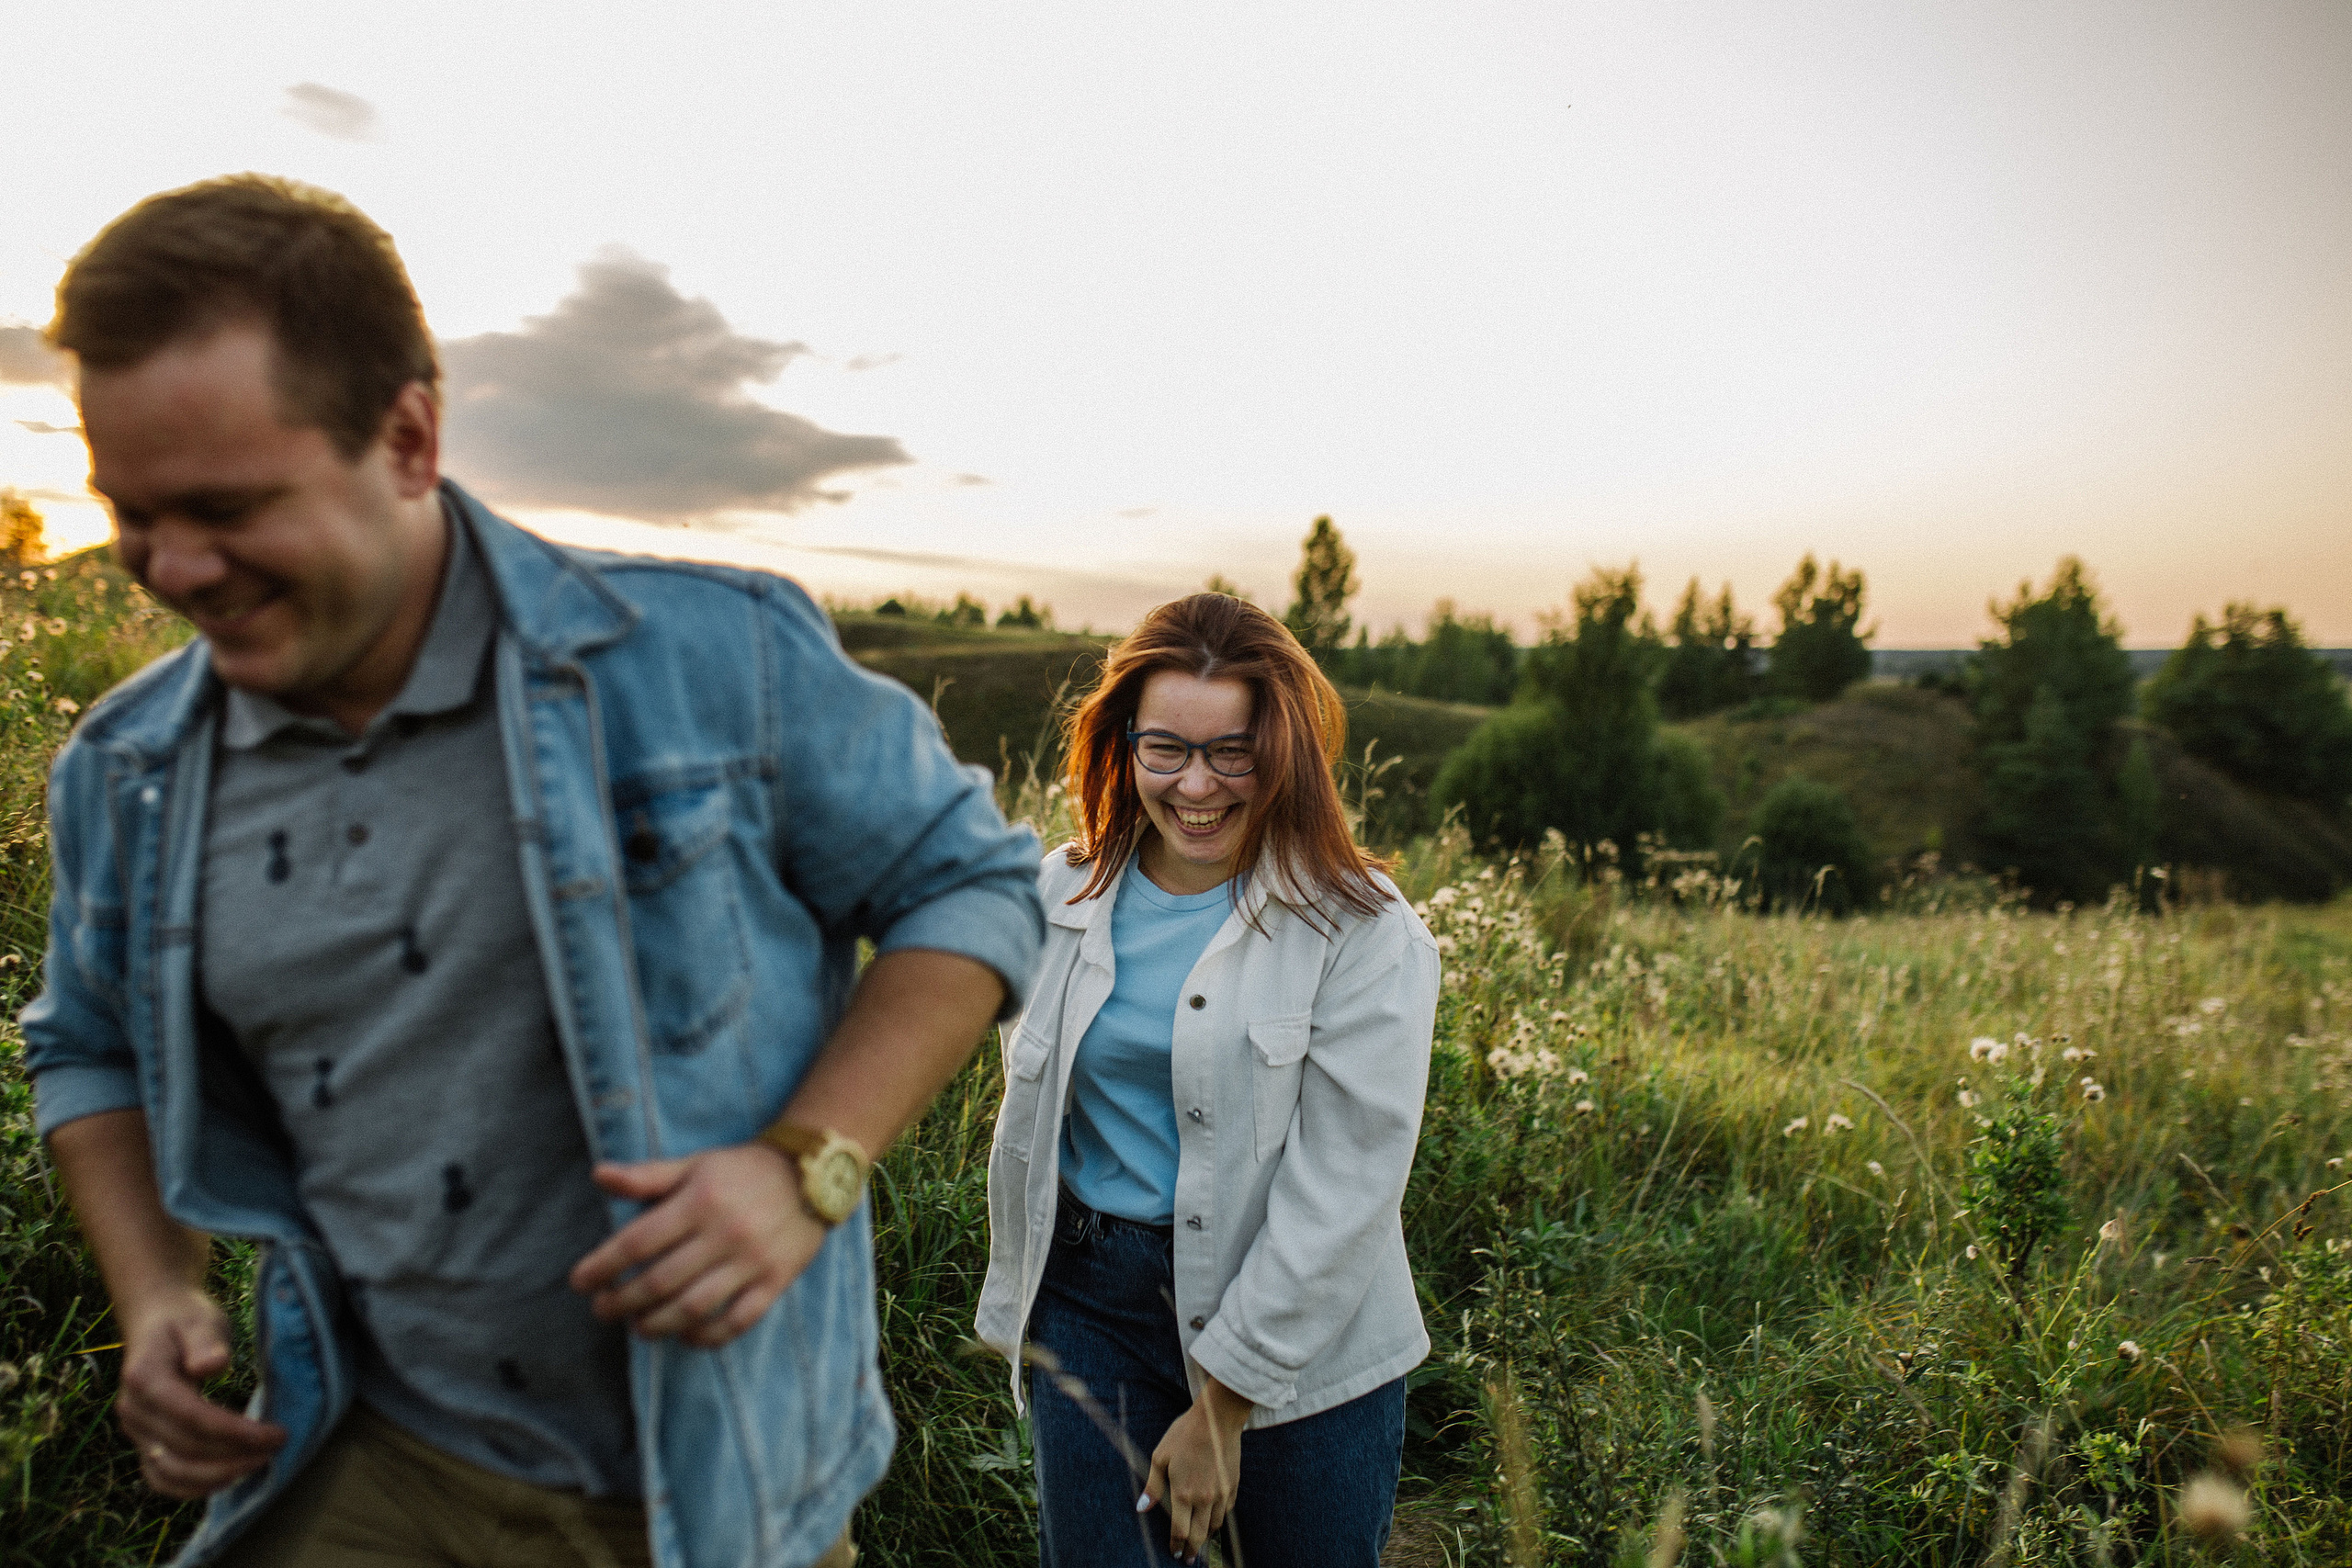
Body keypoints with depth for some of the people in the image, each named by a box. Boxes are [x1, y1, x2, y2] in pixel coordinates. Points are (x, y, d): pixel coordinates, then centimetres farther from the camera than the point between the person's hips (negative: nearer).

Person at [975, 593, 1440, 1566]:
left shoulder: (1363, 934, -14)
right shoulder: (1064, 894, -1)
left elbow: (1343, 1192, -15)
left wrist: (1220, 1409, -12)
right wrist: (1018, 1295, 13)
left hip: (1304, 1347, -2)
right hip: (1092, 1306, 3)